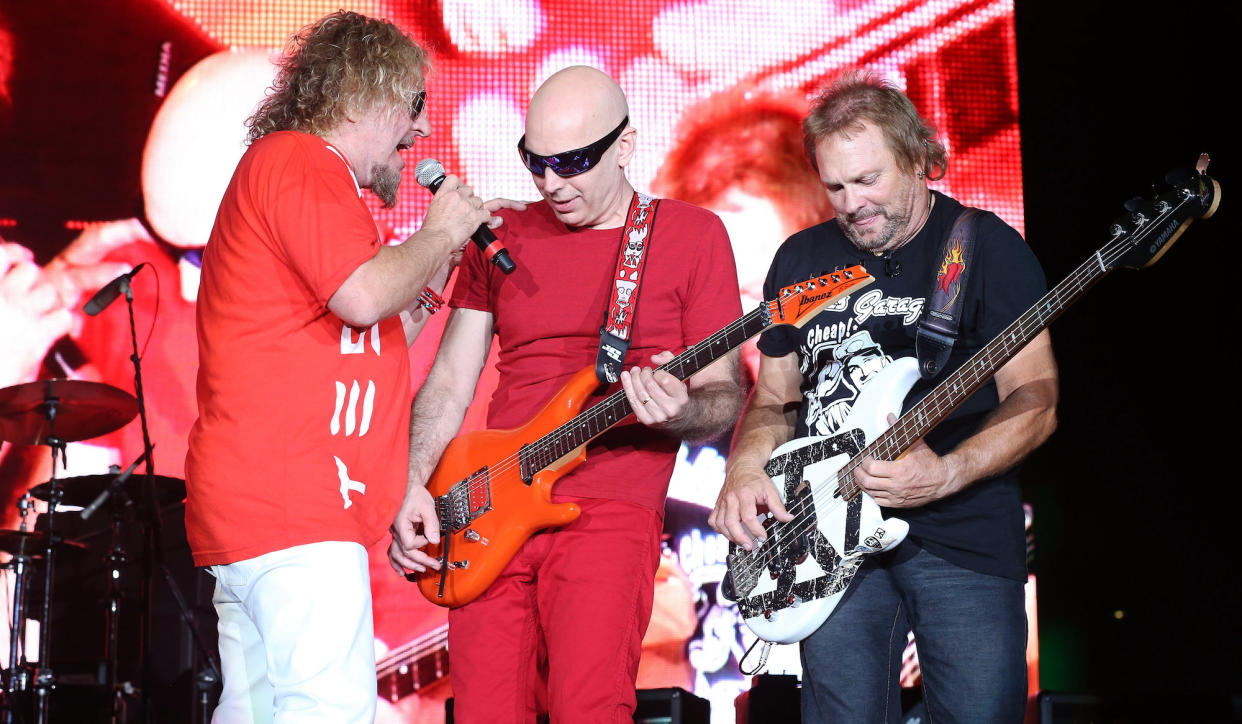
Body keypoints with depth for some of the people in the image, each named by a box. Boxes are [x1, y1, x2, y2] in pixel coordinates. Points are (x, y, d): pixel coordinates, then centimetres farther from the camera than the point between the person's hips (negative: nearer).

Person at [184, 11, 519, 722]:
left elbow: (377, 338, 28)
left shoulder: (294, 169, 28)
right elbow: (363, 295, -21)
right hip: (293, 503, -11)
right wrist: (438, 233, -3)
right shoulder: (299, 160, -6)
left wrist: (448, 253, 19)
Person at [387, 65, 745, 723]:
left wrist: (679, 412, -19)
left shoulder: (692, 236, 4)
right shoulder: (501, 238, 15)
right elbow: (448, 385, 15)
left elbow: (726, 396, 4)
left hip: (609, 512, -4)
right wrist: (414, 487, 0)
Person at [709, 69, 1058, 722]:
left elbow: (1034, 401, -5)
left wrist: (946, 475, -21)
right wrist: (745, 473, -1)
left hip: (962, 532, -3)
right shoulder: (801, 260, 14)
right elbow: (773, 400, 21)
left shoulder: (987, 247, 0)